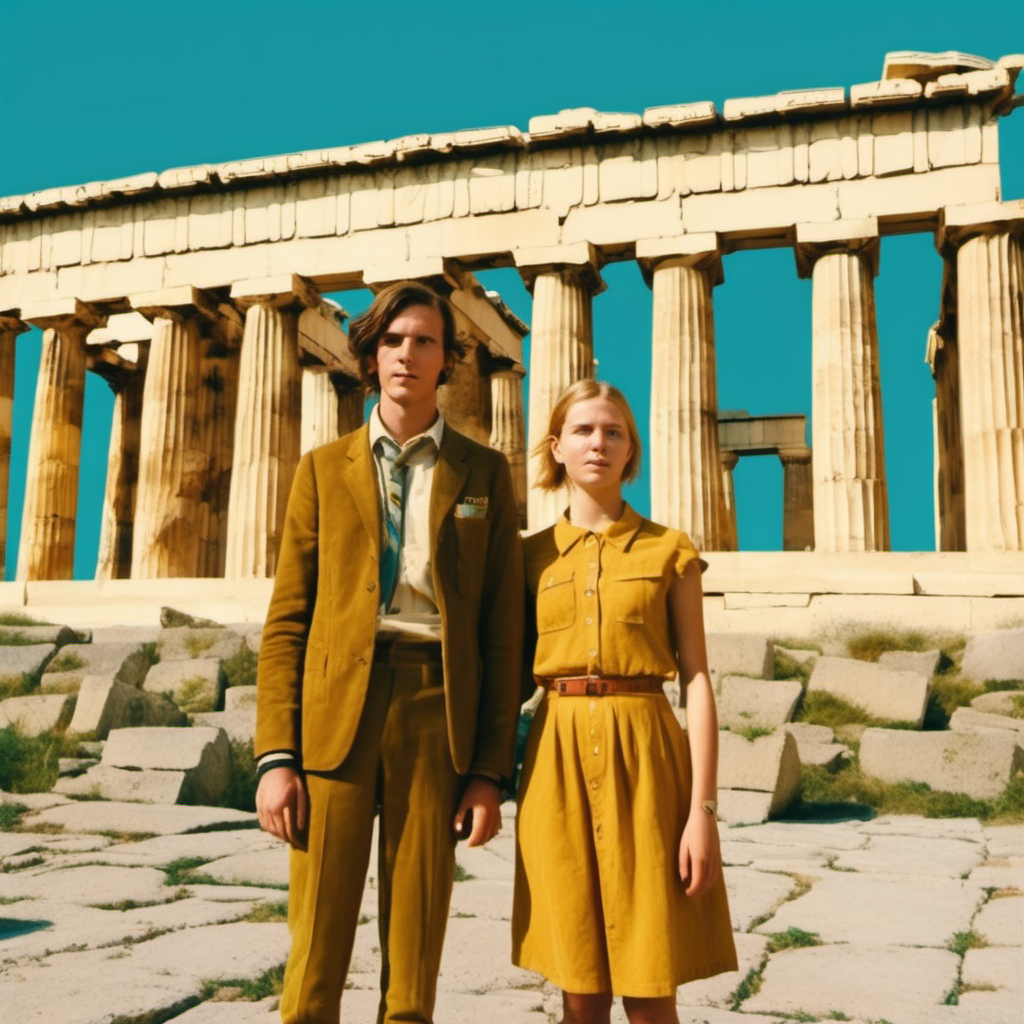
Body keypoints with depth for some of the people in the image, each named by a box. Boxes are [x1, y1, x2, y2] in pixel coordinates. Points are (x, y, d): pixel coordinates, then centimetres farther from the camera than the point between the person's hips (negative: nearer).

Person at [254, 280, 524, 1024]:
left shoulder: (484, 472, 10)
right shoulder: (325, 468, 12)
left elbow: (502, 628, 6)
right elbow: (287, 620, 7)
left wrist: (490, 768, 0)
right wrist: (275, 755, -3)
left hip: (438, 713, 0)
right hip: (335, 712, 0)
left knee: (414, 959, 5)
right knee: (315, 957, 0)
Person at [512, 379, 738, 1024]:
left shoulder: (669, 551, 5)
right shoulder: (533, 554, 10)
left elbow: (697, 681, 0)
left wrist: (704, 809, -8)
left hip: (644, 755, -1)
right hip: (559, 758, 2)